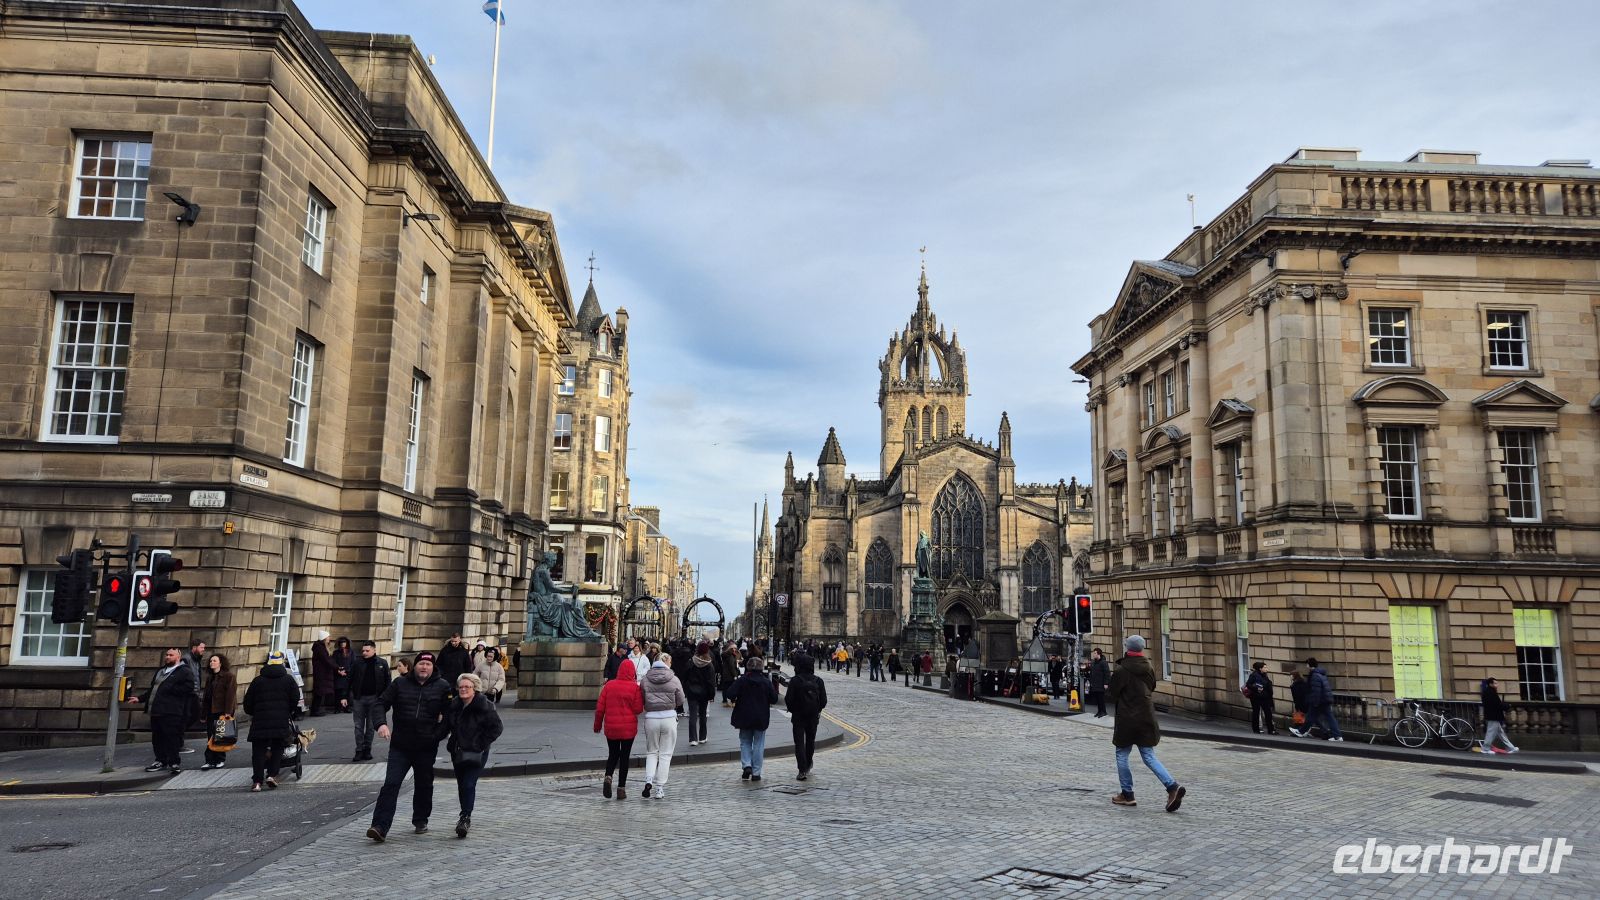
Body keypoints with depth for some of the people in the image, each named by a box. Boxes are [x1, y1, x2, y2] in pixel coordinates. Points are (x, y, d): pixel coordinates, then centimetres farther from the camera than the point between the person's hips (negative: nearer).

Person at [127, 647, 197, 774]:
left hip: (171, 712, -9)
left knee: (172, 738, -7)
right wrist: (140, 699, 21)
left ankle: (173, 762, -2)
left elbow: (187, 688, -18)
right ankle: (161, 761, 23)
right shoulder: (161, 671, 23)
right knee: (157, 738, 13)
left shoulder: (185, 672, -5)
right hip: (155, 710, 9)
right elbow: (152, 689, 30)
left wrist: (168, 689, -16)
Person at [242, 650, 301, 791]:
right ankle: (272, 774, 1)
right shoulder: (288, 680, 4)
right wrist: (289, 712, 18)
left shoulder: (257, 680, 8)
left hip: (260, 722, 1)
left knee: (258, 751, 6)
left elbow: (248, 702, 10)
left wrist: (252, 714, 28)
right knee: (277, 748, 13)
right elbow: (295, 699, 1)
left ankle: (257, 781, -1)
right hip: (281, 722, -1)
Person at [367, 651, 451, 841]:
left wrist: (439, 734, -4)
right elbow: (381, 704, 3)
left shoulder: (442, 687, 2)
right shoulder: (399, 684, 4)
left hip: (426, 747, 0)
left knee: (424, 786, 13)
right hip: (400, 746, 0)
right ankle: (380, 827, -10)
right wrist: (381, 724, -14)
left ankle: (421, 821, 31)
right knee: (391, 784, -9)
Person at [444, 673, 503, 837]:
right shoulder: (453, 705, 3)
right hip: (458, 752, 6)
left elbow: (497, 728, -10)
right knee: (461, 785, 14)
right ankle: (465, 817, 29)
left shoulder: (485, 706, -13)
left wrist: (482, 744, -13)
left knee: (469, 785, -15)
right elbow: (446, 726, 16)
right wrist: (452, 743, 3)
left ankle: (465, 818, -11)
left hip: (476, 754, -6)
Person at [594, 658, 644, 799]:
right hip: (628, 728, -2)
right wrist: (641, 694, 5)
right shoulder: (634, 687, -8)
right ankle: (621, 789, 7)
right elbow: (638, 709, -9)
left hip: (610, 728, 2)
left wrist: (597, 724, 12)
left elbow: (600, 707, 1)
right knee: (625, 757, 8)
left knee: (613, 755, 17)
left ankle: (608, 777, -9)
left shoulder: (609, 685, -2)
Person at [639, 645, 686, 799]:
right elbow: (681, 701, 2)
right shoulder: (674, 679, -5)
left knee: (651, 752, 17)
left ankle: (649, 780, -4)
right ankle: (660, 789, 9)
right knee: (665, 754, 9)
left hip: (651, 718, 1)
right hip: (669, 718, -1)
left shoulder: (645, 679, -2)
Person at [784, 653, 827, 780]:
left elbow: (788, 699, -13)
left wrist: (791, 709, 6)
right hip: (813, 716, 4)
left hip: (798, 716, -4)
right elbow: (824, 700, 0)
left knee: (799, 743, 1)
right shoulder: (818, 681, -2)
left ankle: (803, 770, -8)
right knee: (811, 740, 20)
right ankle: (808, 766, 32)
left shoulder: (795, 681, -14)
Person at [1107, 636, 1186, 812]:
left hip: (1127, 719, -5)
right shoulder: (1148, 668, 4)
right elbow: (1151, 689, 15)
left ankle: (1127, 794, 14)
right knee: (1149, 756, 9)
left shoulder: (1121, 670, -14)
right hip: (1147, 717, 5)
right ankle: (1172, 786, -7)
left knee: (1122, 755, 9)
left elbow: (1113, 695, -6)